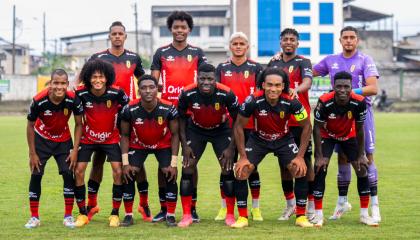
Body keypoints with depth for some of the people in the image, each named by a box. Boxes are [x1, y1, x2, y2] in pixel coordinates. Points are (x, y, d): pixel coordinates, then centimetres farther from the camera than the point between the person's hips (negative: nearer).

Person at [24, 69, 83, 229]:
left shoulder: (73, 100, -26)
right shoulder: (39, 101, -29)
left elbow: (78, 124, -10)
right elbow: (30, 127, -13)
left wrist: (75, 150, -14)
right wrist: (32, 153, -10)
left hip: (63, 140, 1)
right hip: (42, 139, -1)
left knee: (68, 174, -9)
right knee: (36, 175, -5)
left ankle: (68, 216, 1)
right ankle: (34, 217, 5)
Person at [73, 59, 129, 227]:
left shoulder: (116, 93, -20)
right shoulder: (81, 93, -19)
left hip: (111, 138, 0)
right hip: (88, 138, 1)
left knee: (118, 171, -11)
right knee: (78, 171, -8)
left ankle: (115, 214, 4)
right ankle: (82, 213, 7)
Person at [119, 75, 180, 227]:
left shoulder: (168, 109, -28)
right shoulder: (130, 110, -27)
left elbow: (174, 135, -15)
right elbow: (125, 135, -12)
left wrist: (174, 163, -18)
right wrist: (125, 163, -17)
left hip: (163, 145, 0)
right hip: (138, 145, 0)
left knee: (170, 175, -15)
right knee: (129, 175, -13)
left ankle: (171, 215, -1)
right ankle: (128, 215, 1)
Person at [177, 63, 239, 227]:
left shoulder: (226, 94, -28)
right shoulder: (187, 93, -26)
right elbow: (181, 118, -7)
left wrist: (231, 147, -16)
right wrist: (185, 145, -11)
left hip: (221, 130, -1)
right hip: (196, 130, 1)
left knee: (228, 169, -9)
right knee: (187, 168, -10)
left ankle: (230, 215, 3)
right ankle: (187, 215, -1)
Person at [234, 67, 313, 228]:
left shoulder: (291, 102, -27)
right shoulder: (253, 101, -28)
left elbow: (306, 126, -11)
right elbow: (239, 126, -14)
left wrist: (300, 156, -15)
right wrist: (243, 156, -15)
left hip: (284, 140, 0)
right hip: (258, 139, 0)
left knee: (300, 170, -16)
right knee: (241, 171, -15)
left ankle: (301, 216, 0)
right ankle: (242, 217, 0)